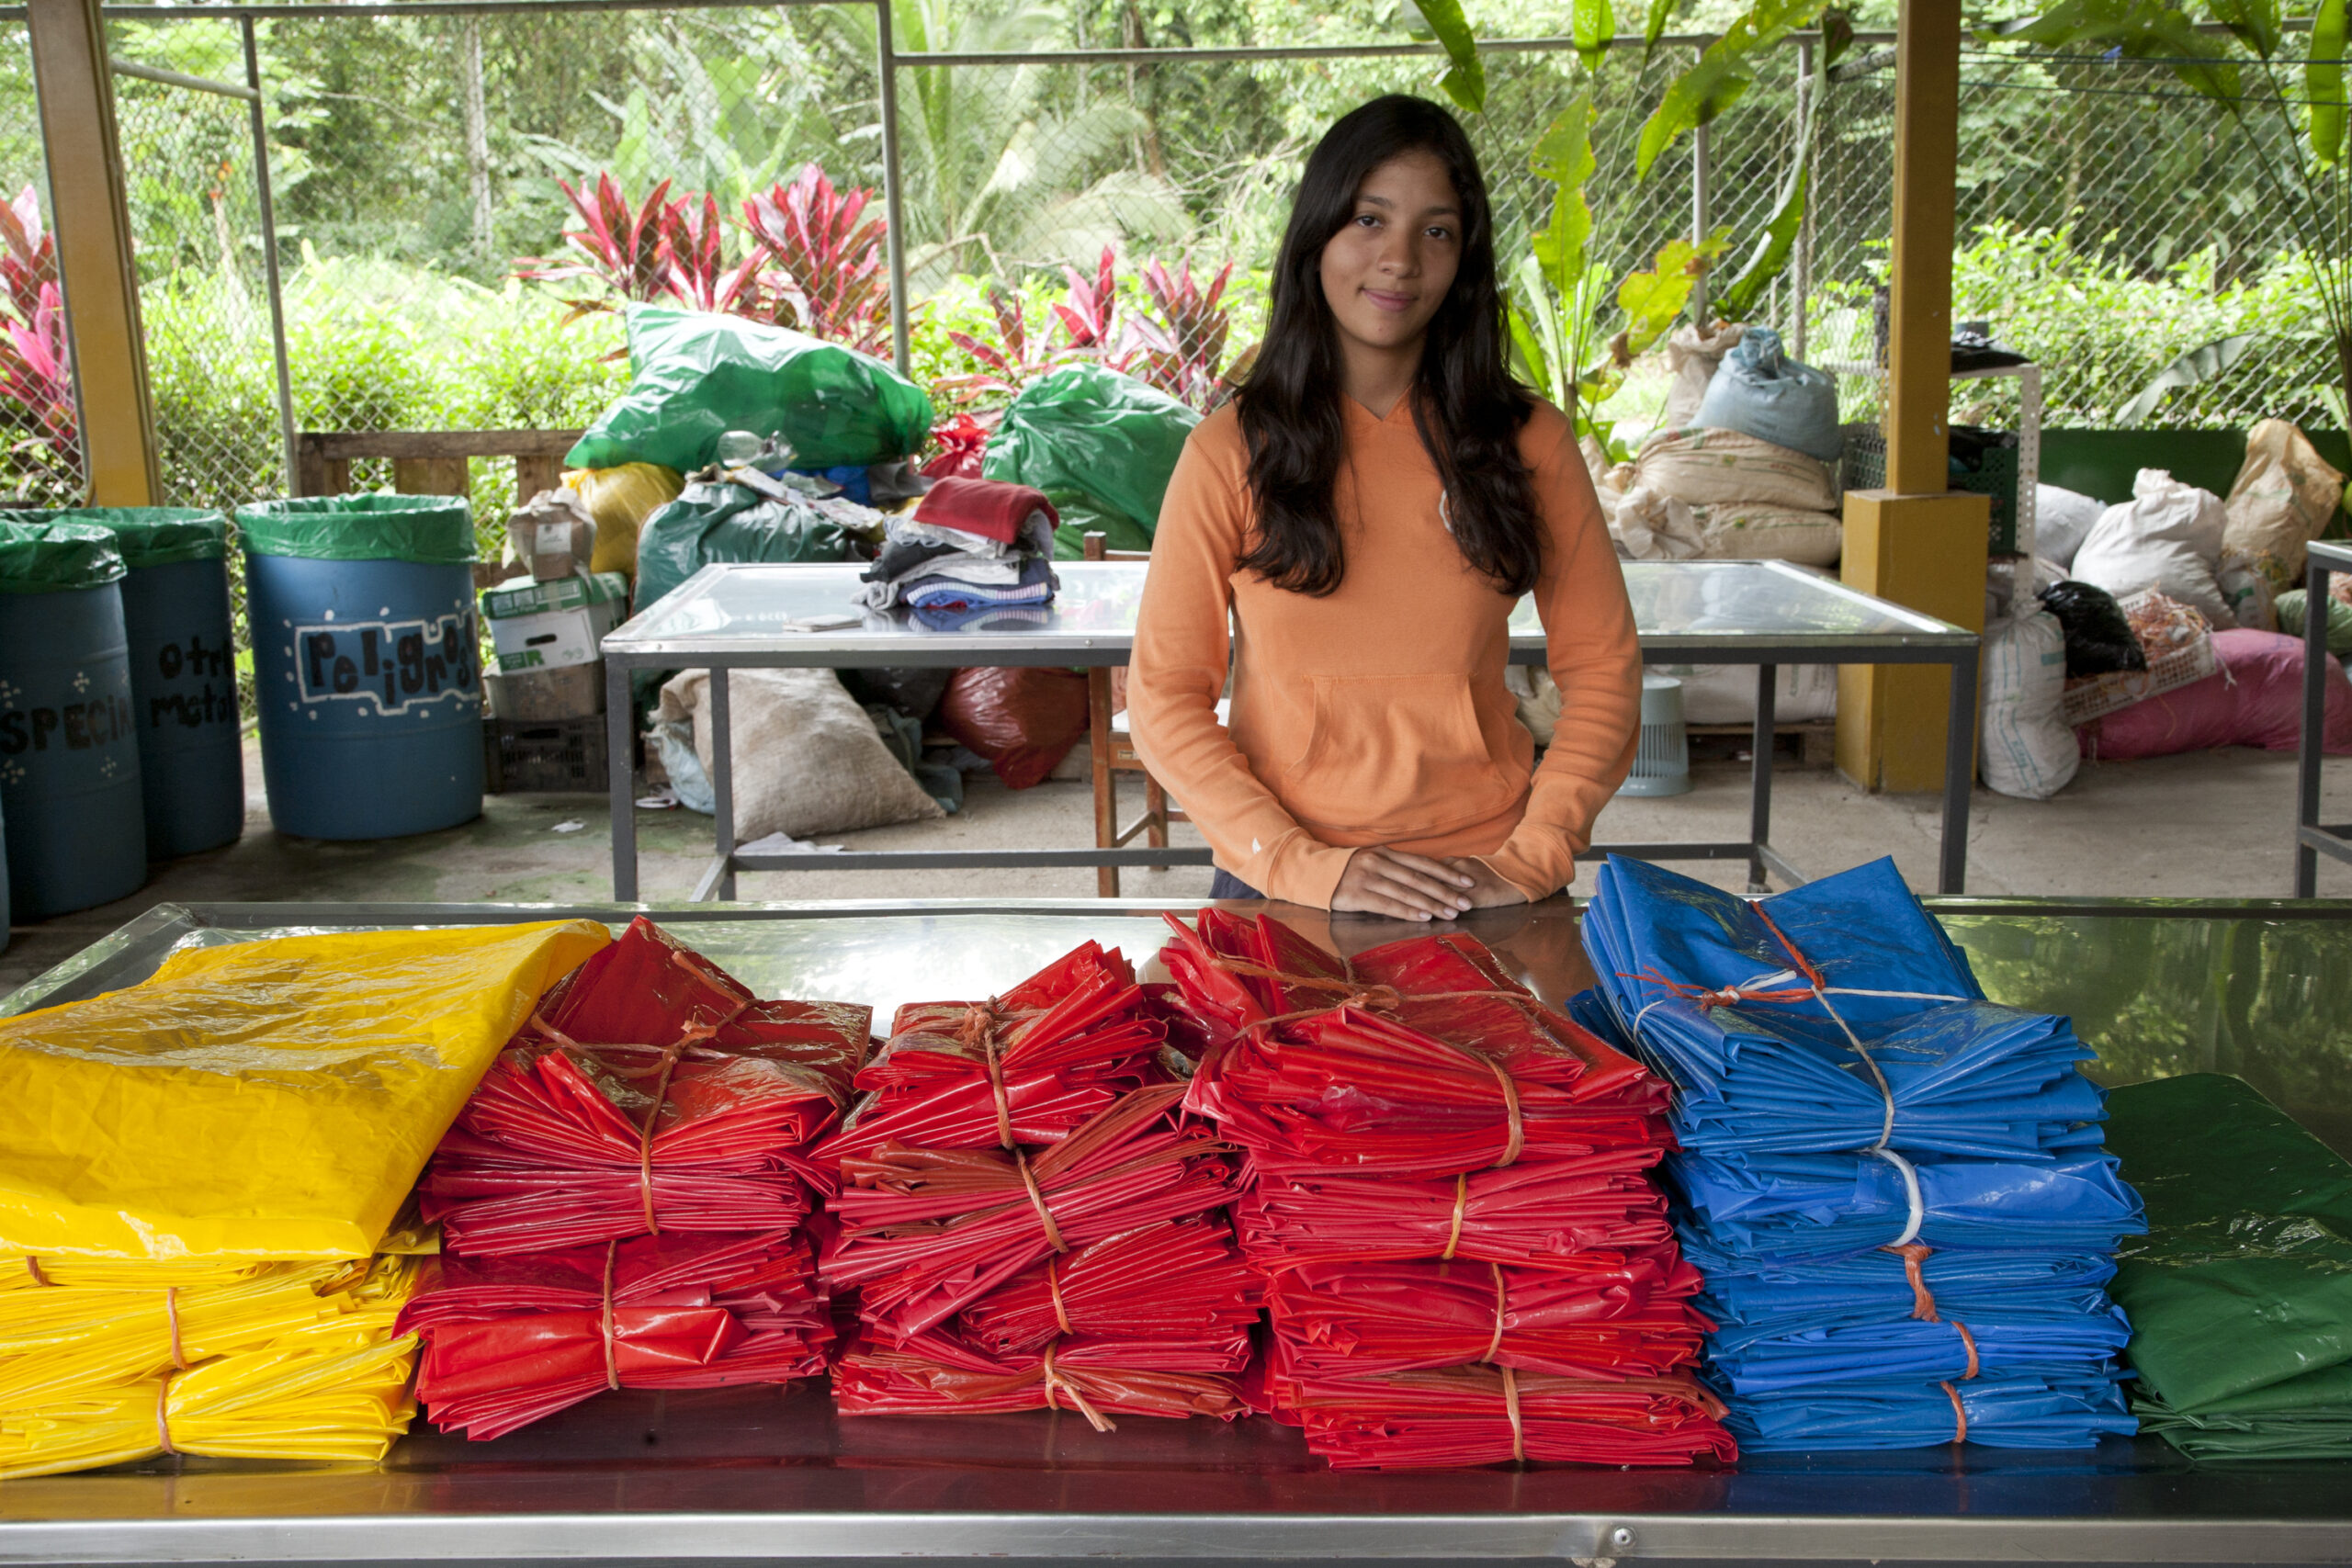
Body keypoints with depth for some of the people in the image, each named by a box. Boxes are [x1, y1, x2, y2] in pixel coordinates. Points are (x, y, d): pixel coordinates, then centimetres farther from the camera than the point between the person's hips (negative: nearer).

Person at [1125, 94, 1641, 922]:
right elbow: (1162, 699, -6)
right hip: (1279, 888, -1)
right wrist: (1307, 866, -15)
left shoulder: (1528, 440, 1)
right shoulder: (1232, 452, -4)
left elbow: (1603, 667, 2)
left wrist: (1532, 857, -10)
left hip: (1481, 885, 1)